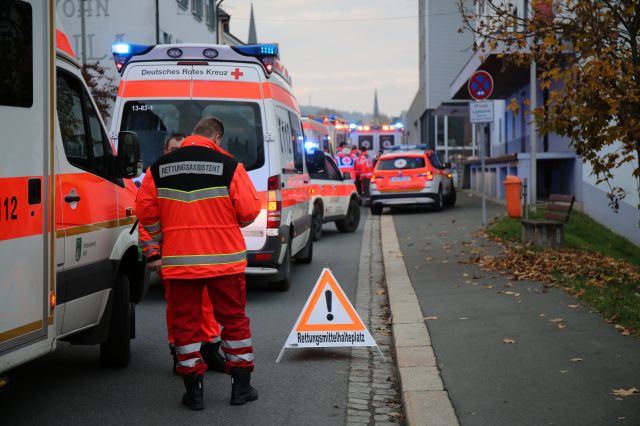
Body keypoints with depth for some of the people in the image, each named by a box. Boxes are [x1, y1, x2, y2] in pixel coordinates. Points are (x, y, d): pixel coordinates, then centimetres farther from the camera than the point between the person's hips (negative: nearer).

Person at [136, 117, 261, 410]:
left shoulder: (159, 168, 5)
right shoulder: (229, 166, -6)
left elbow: (145, 210, 8)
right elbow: (249, 210, -9)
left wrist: (157, 245, 21)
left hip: (179, 260, 2)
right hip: (224, 259, -2)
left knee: (185, 322, 9)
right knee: (234, 319, 12)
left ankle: (194, 391, 10)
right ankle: (241, 386, 17)